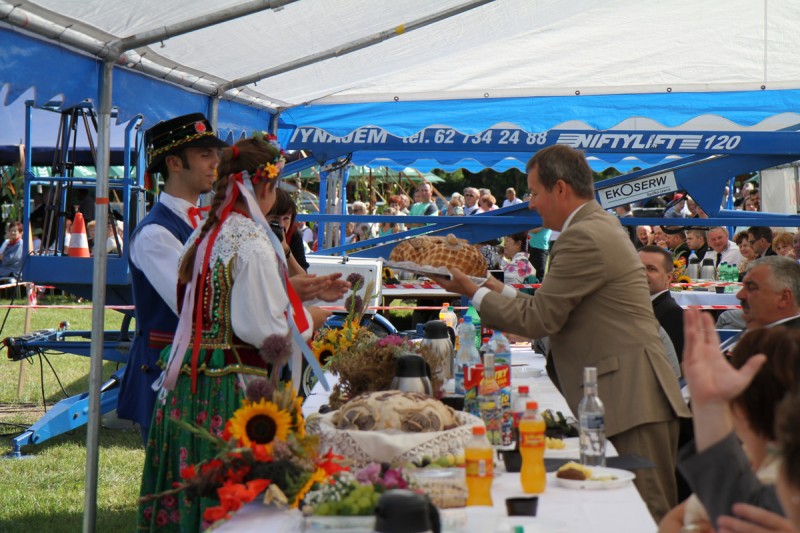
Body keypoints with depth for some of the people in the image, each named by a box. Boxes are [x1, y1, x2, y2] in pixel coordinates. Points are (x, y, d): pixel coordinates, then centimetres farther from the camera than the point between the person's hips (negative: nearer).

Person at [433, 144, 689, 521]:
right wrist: (503, 292, 21)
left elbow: (538, 319, -13)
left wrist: (473, 293, -2)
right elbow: (555, 307, 21)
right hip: (627, 395, 11)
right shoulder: (599, 224, 17)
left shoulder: (583, 237, -16)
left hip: (632, 402, -11)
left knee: (648, 515, -8)